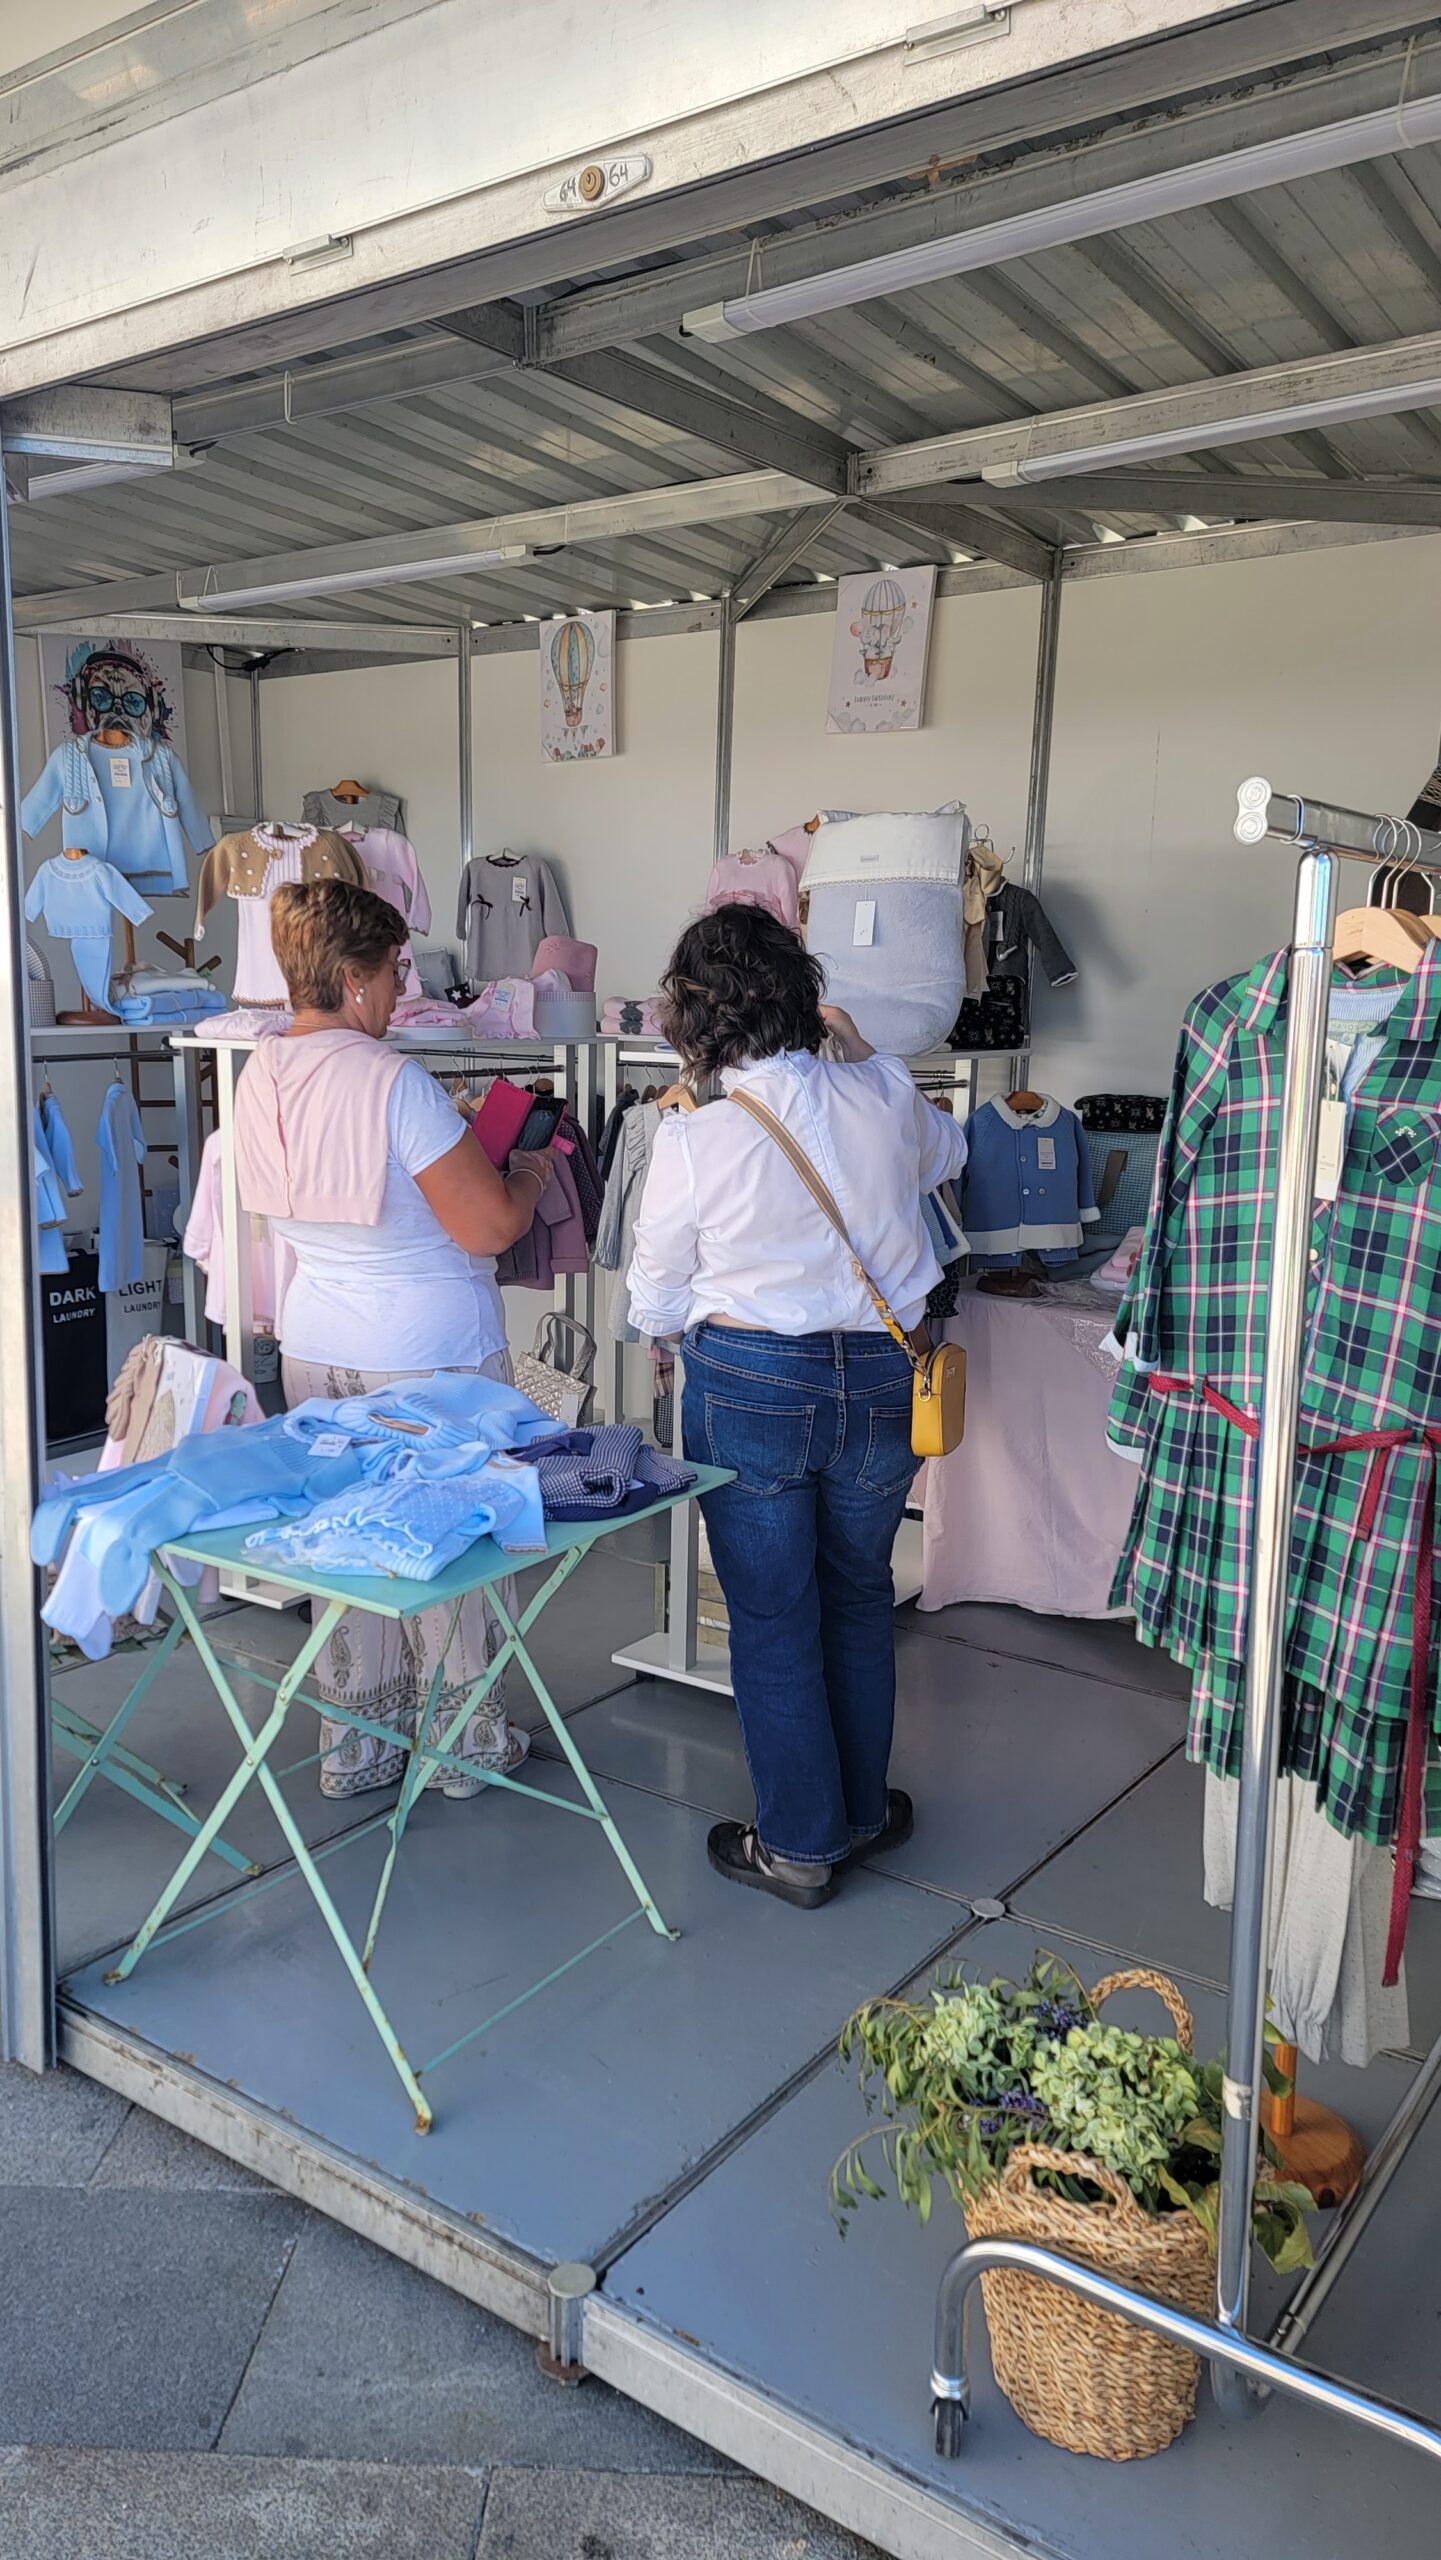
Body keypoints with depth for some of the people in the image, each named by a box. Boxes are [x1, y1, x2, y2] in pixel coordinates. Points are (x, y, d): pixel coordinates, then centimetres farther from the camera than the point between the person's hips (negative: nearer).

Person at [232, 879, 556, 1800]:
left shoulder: (261, 1076, 2)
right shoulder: (393, 1081, -22)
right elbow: (490, 1225, -20)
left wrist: (473, 1146, 17)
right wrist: (536, 1168, -1)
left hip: (315, 1345, 7)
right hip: (428, 1354, -7)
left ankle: (355, 1747, 29)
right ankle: (466, 1743, 25)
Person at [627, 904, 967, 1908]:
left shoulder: (695, 1138, -14)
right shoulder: (886, 1099, -5)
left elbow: (656, 1307, -4)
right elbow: (947, 1152, 21)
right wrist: (863, 1054, 26)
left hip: (751, 1383, -3)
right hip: (882, 1379, 4)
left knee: (772, 1615, 12)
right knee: (860, 1597, 21)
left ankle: (798, 1844, 25)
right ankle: (862, 1811, 37)